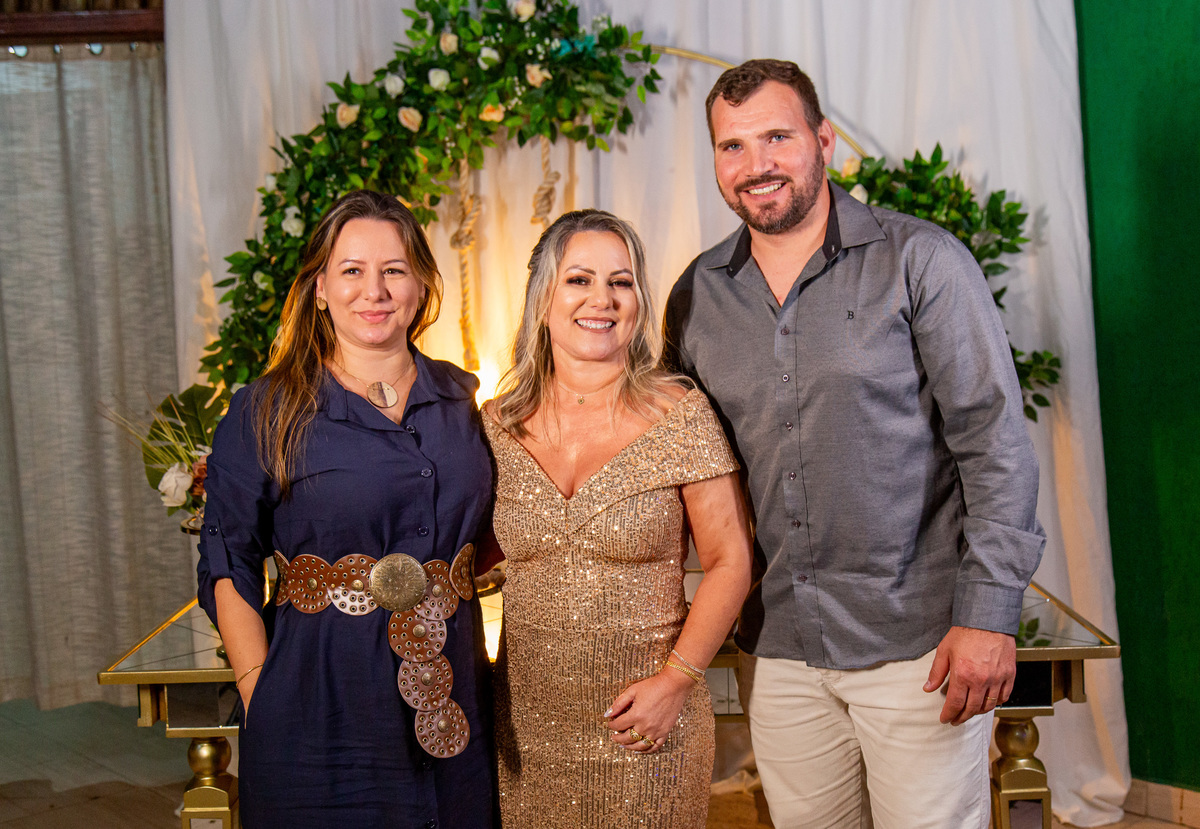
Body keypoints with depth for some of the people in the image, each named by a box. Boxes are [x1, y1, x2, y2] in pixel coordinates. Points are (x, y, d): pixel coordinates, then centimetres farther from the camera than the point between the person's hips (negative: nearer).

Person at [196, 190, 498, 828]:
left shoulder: (460, 398, 6)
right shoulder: (266, 414, -5)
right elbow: (229, 570, -4)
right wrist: (262, 701, -10)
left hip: (452, 702, 4)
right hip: (320, 713, -3)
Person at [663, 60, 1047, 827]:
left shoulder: (919, 260, -7)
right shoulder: (698, 295, 6)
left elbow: (995, 440, -9)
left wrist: (989, 614, -13)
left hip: (918, 640, -4)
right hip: (779, 648, 4)